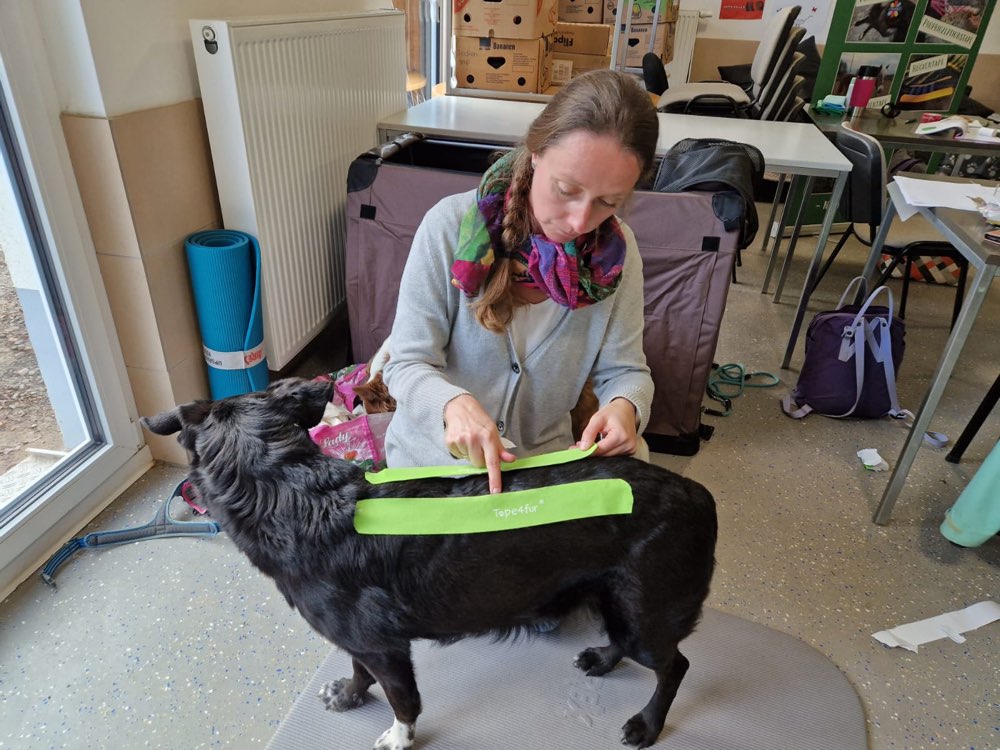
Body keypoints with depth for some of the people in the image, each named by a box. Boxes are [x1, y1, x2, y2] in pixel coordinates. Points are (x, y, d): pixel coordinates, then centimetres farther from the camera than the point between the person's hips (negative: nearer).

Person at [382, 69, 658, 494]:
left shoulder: (616, 252, -8)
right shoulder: (452, 226, -17)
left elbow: (624, 369, 0)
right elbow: (407, 364, -14)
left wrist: (624, 406, -24)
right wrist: (453, 404, -35)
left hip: (543, 458, 3)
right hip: (434, 456, -2)